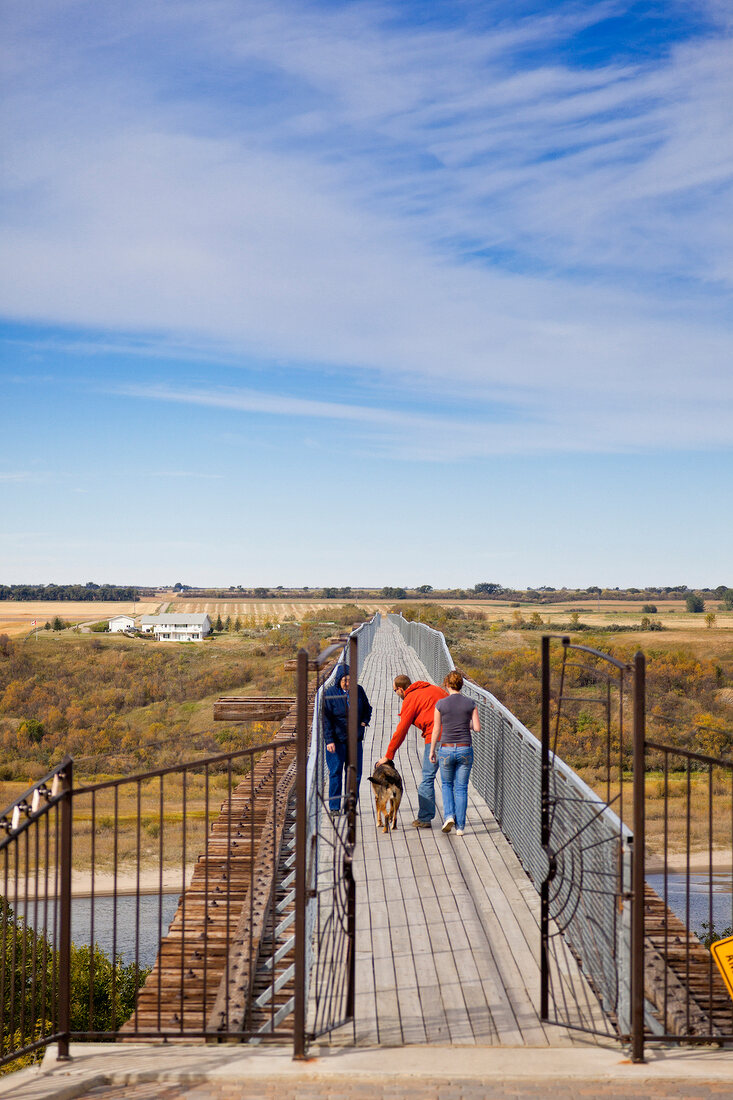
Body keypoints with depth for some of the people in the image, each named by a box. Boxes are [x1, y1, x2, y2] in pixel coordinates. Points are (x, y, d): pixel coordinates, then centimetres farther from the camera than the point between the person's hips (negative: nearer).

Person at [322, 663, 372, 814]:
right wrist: (329, 740, -15)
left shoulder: (358, 690, 2)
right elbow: (326, 719, -10)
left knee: (355, 774, 5)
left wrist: (364, 721, 0)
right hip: (336, 740, -4)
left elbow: (367, 708, 19)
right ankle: (334, 807, 10)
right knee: (335, 773, 1)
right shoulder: (329, 693, -9)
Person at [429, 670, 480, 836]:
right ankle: (460, 827, 8)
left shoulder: (441, 704, -7)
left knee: (447, 784, 21)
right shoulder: (470, 703, -3)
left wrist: (432, 751, 7)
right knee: (461, 788, 10)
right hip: (465, 749, 1)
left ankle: (449, 816, 1)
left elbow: (436, 730, -3)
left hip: (446, 749, -1)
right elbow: (477, 728, -4)